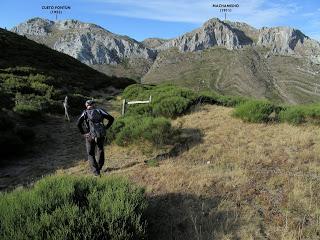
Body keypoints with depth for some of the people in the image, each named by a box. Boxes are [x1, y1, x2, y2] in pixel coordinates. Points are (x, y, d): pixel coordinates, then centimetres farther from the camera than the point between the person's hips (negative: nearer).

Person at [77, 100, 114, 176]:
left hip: (90, 136, -1)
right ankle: (100, 166, 35)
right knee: (100, 149, 30)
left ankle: (96, 172, 7)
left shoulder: (85, 113, 8)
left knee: (91, 154, 15)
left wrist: (83, 133, 1)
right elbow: (111, 118, 3)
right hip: (101, 135, 2)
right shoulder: (100, 111, 11)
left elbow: (78, 123, -9)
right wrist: (106, 128, 9)